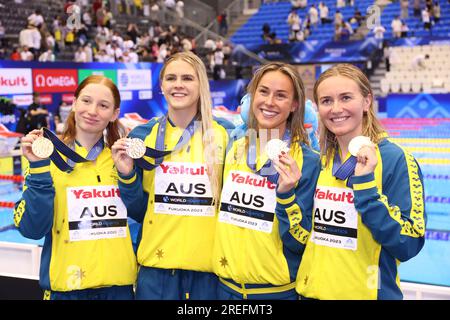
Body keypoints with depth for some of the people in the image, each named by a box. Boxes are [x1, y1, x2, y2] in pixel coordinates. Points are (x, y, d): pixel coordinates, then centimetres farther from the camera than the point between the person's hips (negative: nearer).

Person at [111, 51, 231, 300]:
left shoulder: (223, 136, -1)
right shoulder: (142, 136, 2)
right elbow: (137, 212, 5)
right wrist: (126, 176, -10)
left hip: (208, 267, 0)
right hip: (155, 266, 1)